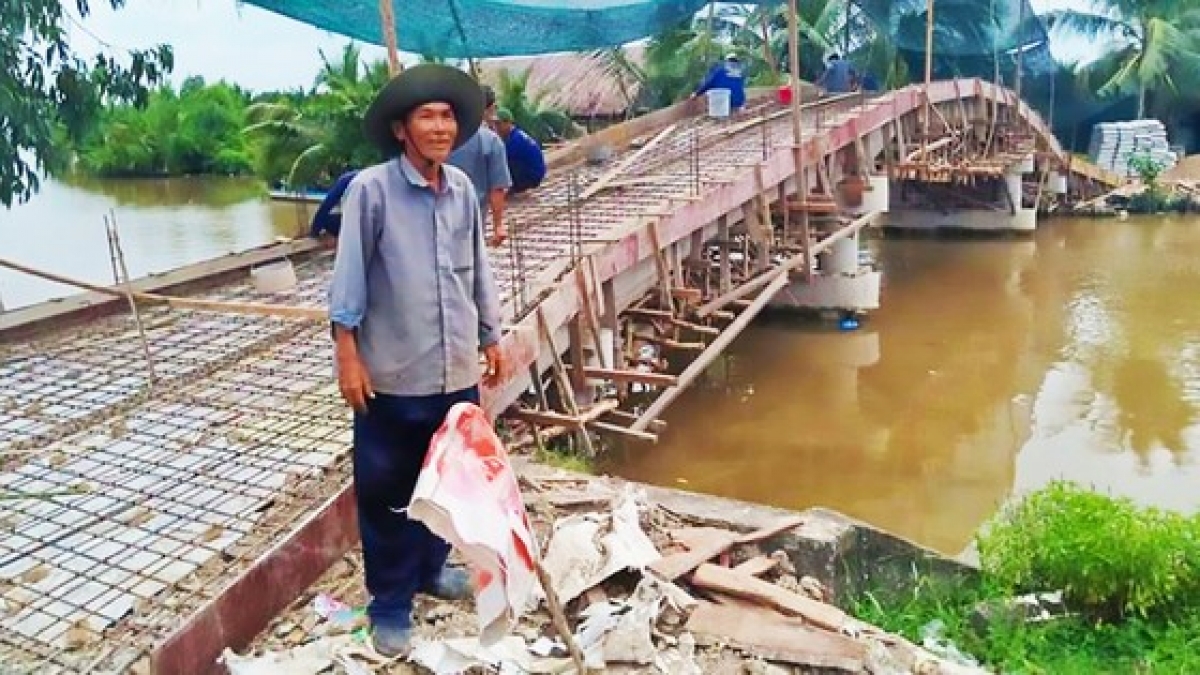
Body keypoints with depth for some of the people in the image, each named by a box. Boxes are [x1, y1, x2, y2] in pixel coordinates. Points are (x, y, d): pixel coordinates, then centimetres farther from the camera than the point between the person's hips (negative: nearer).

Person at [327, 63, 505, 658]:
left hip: (457, 371, 5)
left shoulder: (462, 189, 4)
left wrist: (491, 337, 16)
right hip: (392, 375, -5)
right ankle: (390, 602, 23)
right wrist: (347, 355, -12)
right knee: (386, 493, 8)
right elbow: (349, 277, -10)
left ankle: (432, 567, 40)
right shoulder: (371, 189, -12)